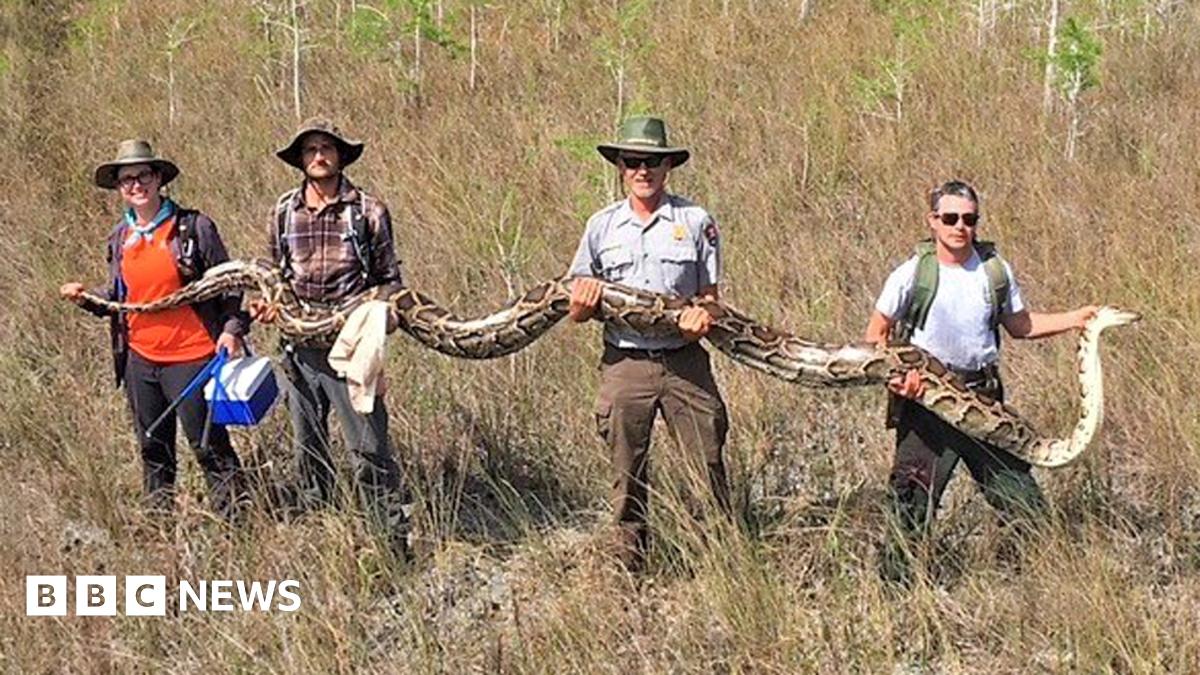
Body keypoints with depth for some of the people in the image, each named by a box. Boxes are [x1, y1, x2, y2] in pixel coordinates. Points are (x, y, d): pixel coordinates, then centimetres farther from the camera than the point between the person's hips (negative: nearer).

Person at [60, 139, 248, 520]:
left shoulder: (194, 227, -6)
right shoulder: (119, 239, 9)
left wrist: (232, 328, -15)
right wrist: (87, 299, 0)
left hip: (191, 356, -6)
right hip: (139, 359, 6)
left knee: (208, 445, -2)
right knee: (153, 449, 16)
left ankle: (235, 518, 7)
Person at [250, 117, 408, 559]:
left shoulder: (368, 211, -2)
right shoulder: (284, 212, 7)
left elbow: (389, 279, 3)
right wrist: (266, 303, -1)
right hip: (301, 349, 4)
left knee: (368, 449, -7)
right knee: (308, 451, 14)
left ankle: (395, 542, -1)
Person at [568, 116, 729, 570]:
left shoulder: (696, 222, 3)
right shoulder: (602, 226, 8)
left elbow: (710, 294, 8)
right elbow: (578, 308, 11)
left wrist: (704, 315, -15)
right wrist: (583, 304, -13)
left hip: (684, 361, -1)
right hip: (625, 362, 1)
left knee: (707, 464, -2)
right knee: (627, 473, 8)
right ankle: (628, 564, 18)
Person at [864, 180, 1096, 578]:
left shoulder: (995, 271, 4)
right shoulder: (911, 275, -7)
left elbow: (1019, 325, 18)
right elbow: (876, 335, 0)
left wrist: (1073, 319, 7)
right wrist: (893, 376, -18)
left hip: (983, 396, 4)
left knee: (1023, 498, 5)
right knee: (914, 502, -4)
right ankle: (897, 579, 11)